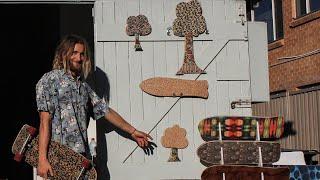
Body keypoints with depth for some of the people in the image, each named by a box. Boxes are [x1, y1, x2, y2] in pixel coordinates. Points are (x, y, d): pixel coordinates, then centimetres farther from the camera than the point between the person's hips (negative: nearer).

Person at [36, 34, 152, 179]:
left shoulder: (83, 85, 20)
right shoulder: (49, 80, -1)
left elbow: (105, 111, 27)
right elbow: (45, 121, -9)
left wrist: (132, 131, 31)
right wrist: (42, 159, -16)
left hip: (82, 156, 6)